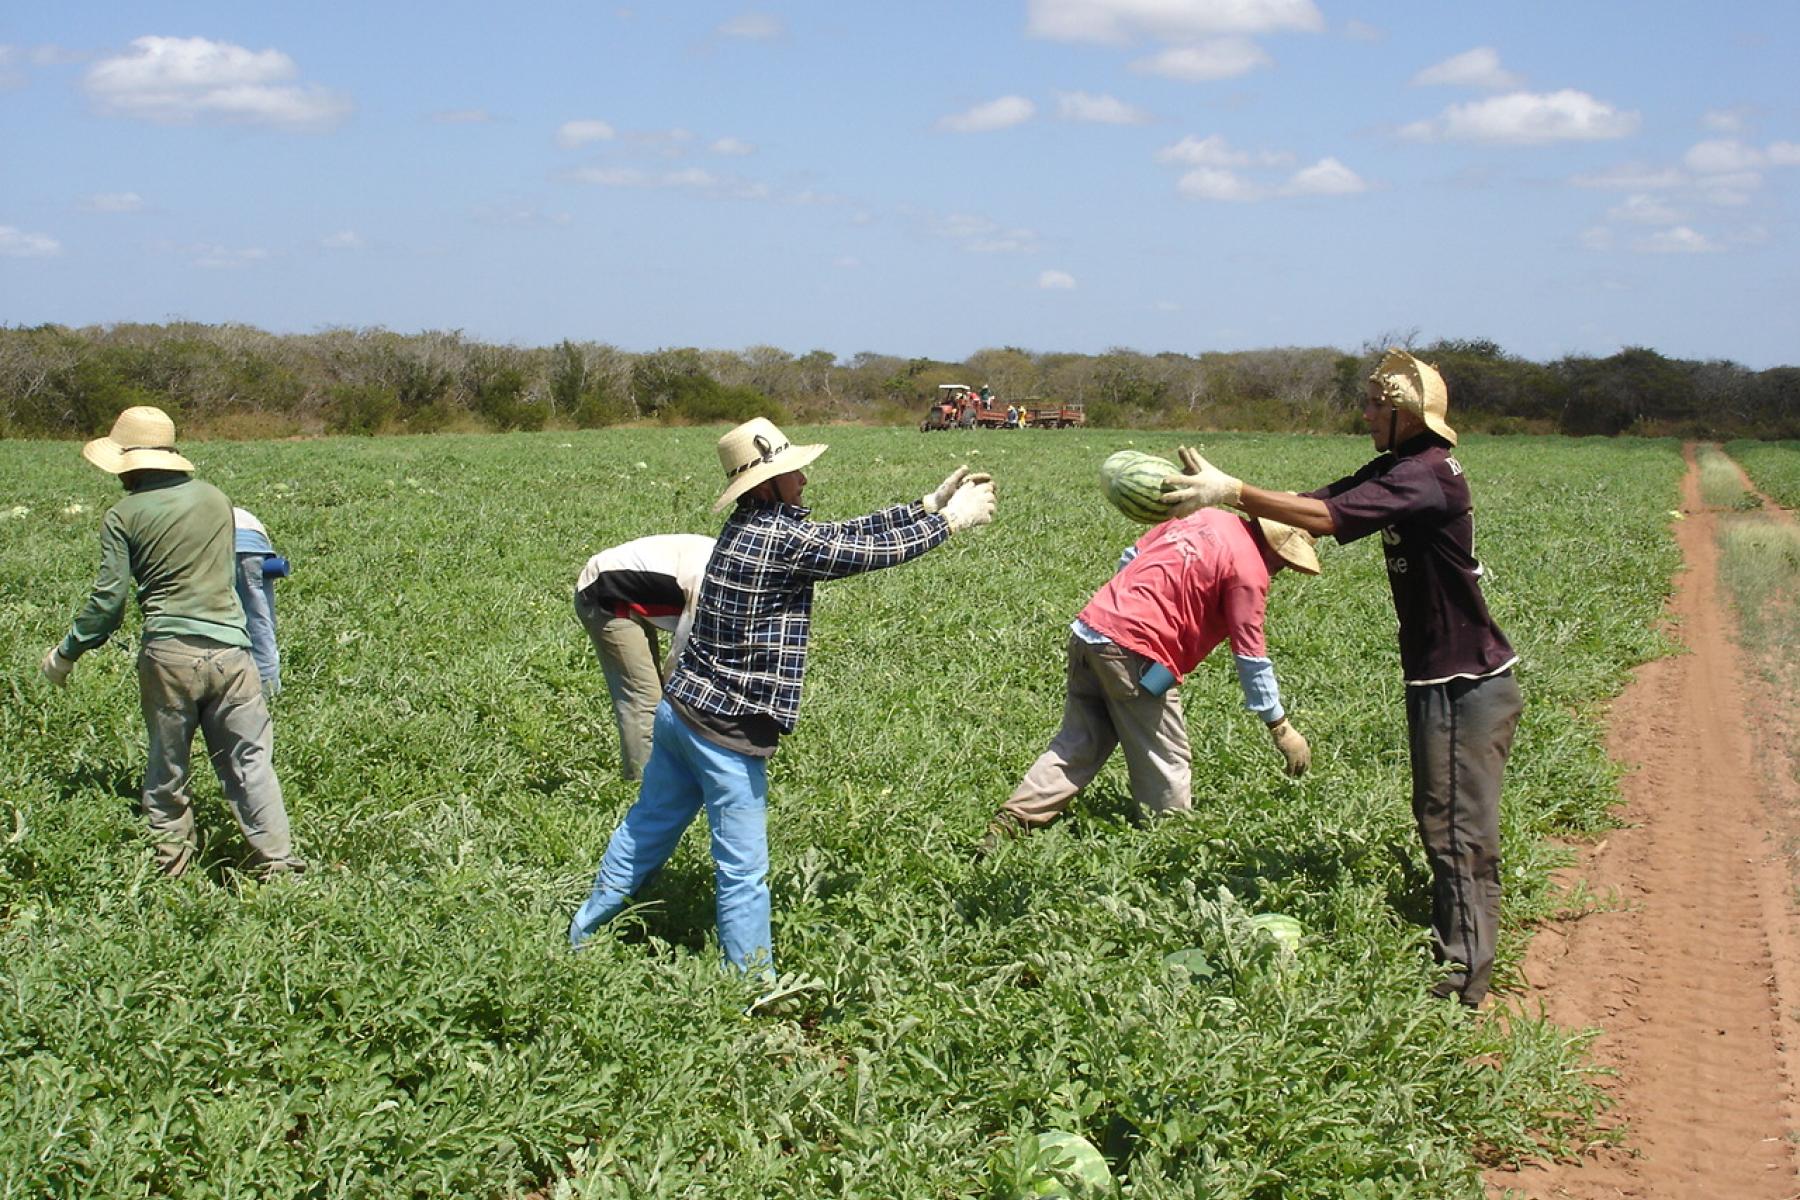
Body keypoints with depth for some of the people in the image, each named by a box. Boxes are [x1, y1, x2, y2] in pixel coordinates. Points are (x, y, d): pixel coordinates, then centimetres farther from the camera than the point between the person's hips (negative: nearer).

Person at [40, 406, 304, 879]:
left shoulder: (123, 516, 0)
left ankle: (172, 868, 16)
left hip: (167, 654, -2)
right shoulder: (215, 498, 11)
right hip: (229, 648, 2)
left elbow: (108, 600, -2)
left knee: (167, 767, 11)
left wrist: (66, 654, 9)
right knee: (249, 762, 4)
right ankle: (277, 864, -1)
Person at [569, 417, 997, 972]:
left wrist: (930, 503, 9)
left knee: (649, 826, 23)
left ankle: (583, 934, 36)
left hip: (679, 710, 9)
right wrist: (951, 519, 0)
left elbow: (848, 531, 11)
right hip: (727, 731, -9)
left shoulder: (753, 526, 7)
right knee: (743, 869, 0)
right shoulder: (783, 537, -19)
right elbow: (871, 550, -12)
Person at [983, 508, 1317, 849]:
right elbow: (1251, 656, -5)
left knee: (1077, 745, 14)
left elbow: (1130, 559, 24)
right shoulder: (1249, 568, -7)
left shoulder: (1205, 516, 16)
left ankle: (1009, 822, 7)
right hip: (1133, 652, -8)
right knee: (1167, 765, 6)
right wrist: (1281, 728, 2)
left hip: (1087, 629, 8)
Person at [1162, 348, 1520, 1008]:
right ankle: (1451, 947, 30)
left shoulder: (1427, 475, -21)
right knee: (1441, 823, 18)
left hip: (1466, 683, -10)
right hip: (1440, 676, 10)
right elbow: (1319, 501, 3)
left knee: (1458, 830, -4)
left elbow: (1326, 516, -30)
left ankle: (1464, 980, 2)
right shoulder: (1397, 469, 11)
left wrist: (1233, 492, -31)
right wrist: (1218, 490, -7)